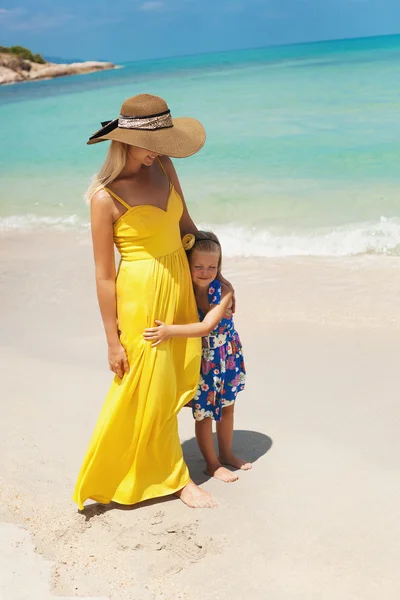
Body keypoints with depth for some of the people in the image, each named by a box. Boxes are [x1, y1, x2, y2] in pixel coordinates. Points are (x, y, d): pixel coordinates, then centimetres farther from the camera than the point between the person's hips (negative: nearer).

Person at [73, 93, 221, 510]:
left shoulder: (162, 167, 1)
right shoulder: (105, 198, -17)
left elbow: (185, 224, 14)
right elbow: (103, 275, -14)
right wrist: (113, 340, -11)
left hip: (180, 285, 7)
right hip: (141, 296, -7)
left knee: (177, 382, 17)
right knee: (153, 391, 7)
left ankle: (146, 460, 39)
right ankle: (177, 478, 24)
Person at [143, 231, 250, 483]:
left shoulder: (224, 292, -21)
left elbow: (206, 327, -34)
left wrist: (171, 330, -43)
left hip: (226, 359, 2)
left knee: (227, 407, 19)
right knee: (203, 413, 8)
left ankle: (226, 453, 41)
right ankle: (212, 463, 28)